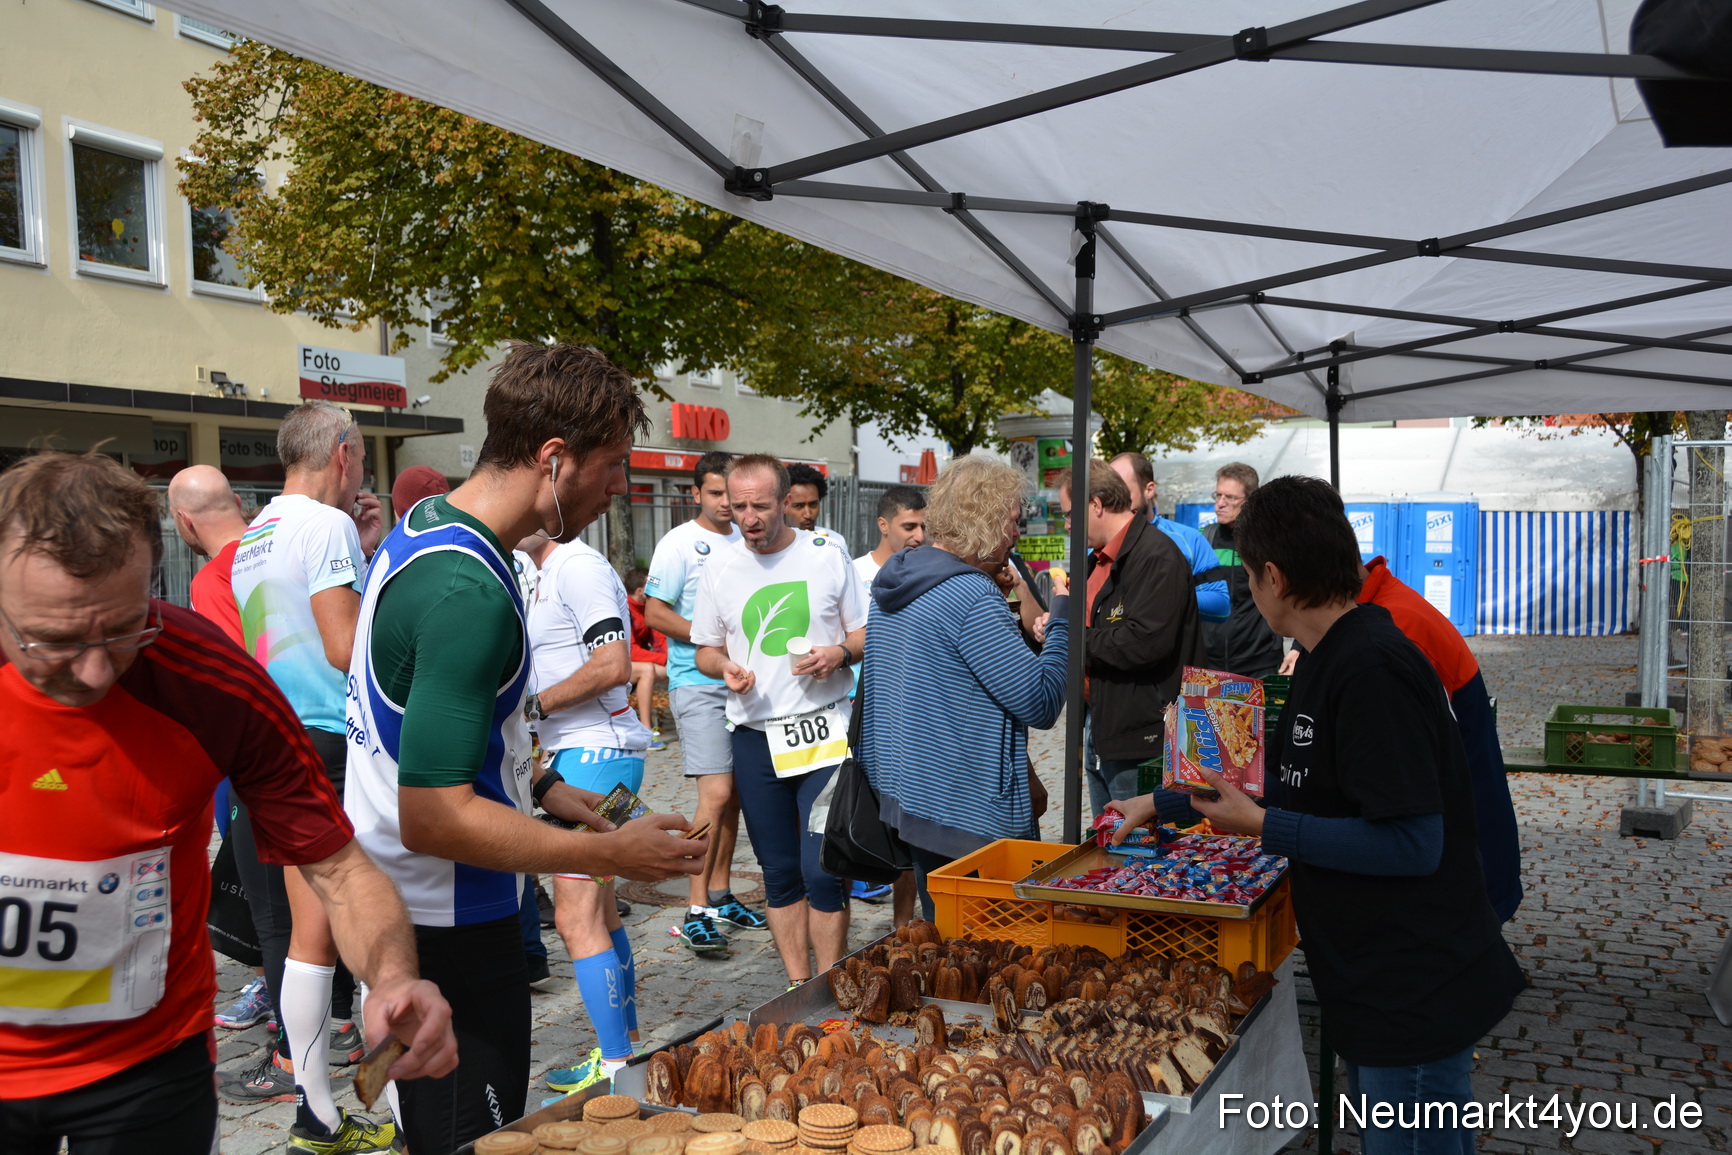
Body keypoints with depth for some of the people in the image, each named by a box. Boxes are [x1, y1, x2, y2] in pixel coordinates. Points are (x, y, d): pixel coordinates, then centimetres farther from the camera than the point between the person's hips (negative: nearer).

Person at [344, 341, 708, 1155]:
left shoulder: (421, 532, 6)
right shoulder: (468, 592, -27)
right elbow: (435, 818, -29)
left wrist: (537, 786, 12)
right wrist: (616, 855, -23)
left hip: (401, 904, 10)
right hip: (448, 928, -10)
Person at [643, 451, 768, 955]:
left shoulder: (746, 540, 13)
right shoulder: (679, 543, -6)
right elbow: (655, 612, -9)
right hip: (698, 683, -6)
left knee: (734, 792, 11)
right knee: (716, 794, -12)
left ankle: (721, 894, 23)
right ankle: (697, 910, -5)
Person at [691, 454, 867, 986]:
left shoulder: (826, 554, -1)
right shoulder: (720, 567, 5)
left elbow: (869, 632, 6)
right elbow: (705, 649, 13)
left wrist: (840, 653, -15)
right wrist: (724, 667, -9)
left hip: (823, 731, -3)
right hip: (755, 737, 3)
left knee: (822, 871, -8)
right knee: (780, 875, 11)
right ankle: (798, 989, 24)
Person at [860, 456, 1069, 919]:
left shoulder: (894, 577, 8)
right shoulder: (973, 598, -21)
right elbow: (1042, 704, -19)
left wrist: (1028, 637, 13)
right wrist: (1062, 619, -9)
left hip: (900, 792, 9)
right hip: (968, 817, -9)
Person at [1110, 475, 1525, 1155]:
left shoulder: (1372, 671, -23)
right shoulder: (1327, 662, 10)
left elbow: (1412, 843, -27)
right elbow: (1293, 786, 21)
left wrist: (1262, 827, -22)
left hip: (1417, 994, -10)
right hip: (1377, 989, 10)